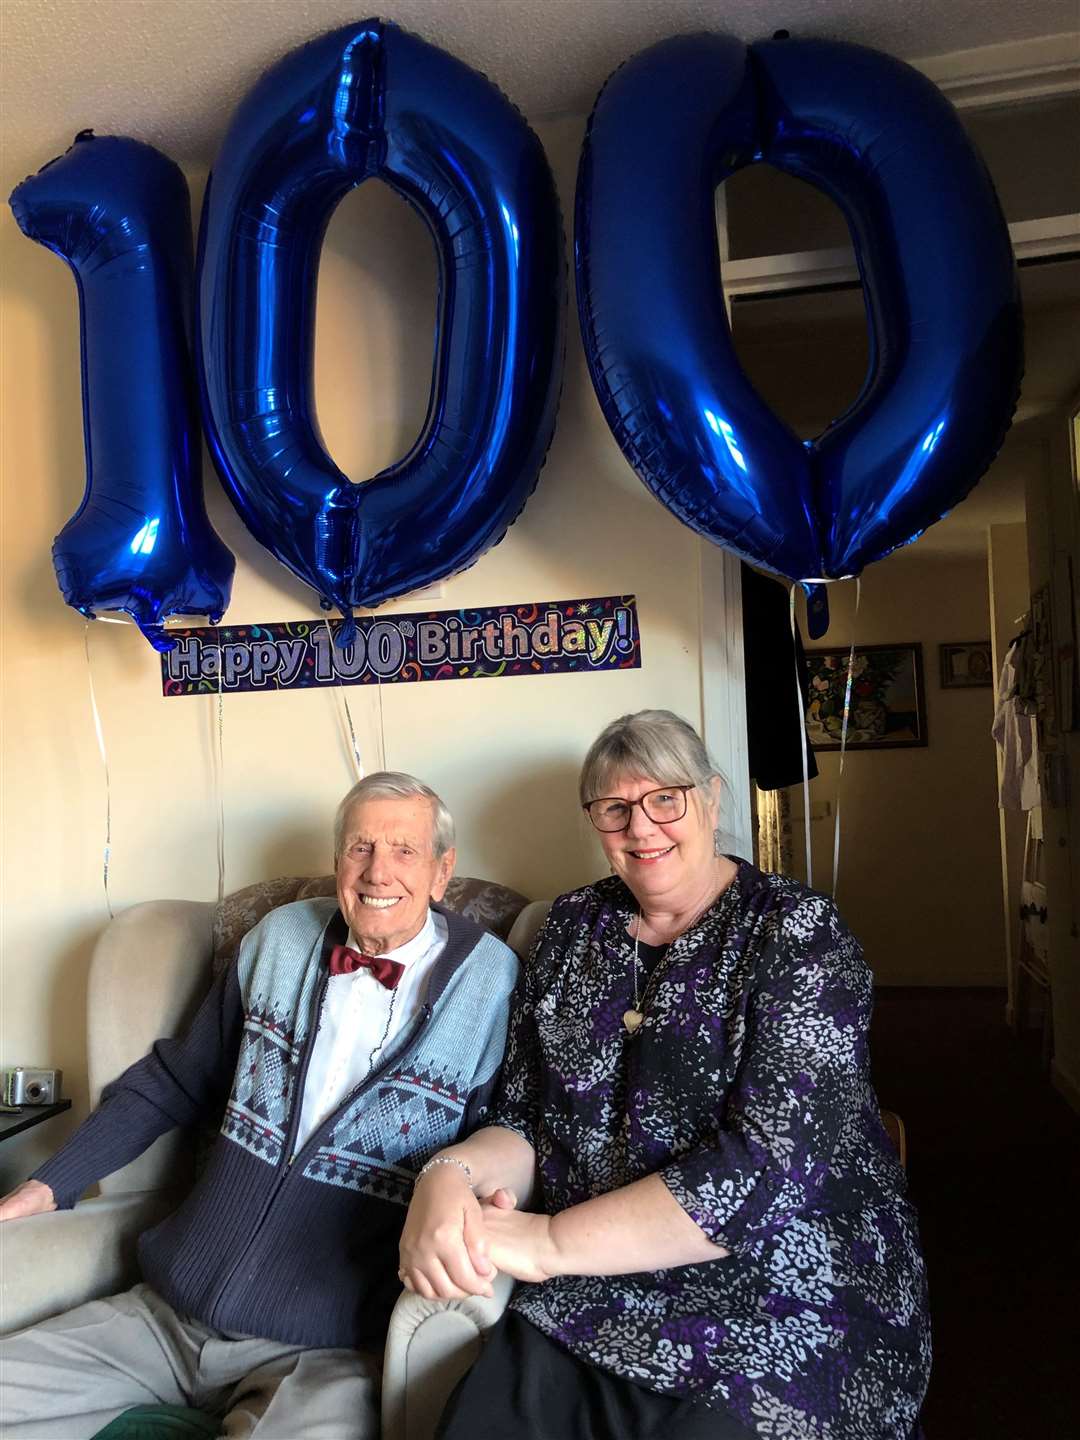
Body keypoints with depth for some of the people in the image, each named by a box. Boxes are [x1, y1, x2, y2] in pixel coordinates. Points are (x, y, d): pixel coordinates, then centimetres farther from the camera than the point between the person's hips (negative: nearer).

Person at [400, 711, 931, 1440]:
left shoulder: (798, 930, -8)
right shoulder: (575, 926, 7)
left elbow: (774, 1160, -18)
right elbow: (521, 1122, 8)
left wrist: (551, 1241, -21)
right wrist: (452, 1174, -15)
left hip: (785, 1306, -3)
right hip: (592, 1301, 3)